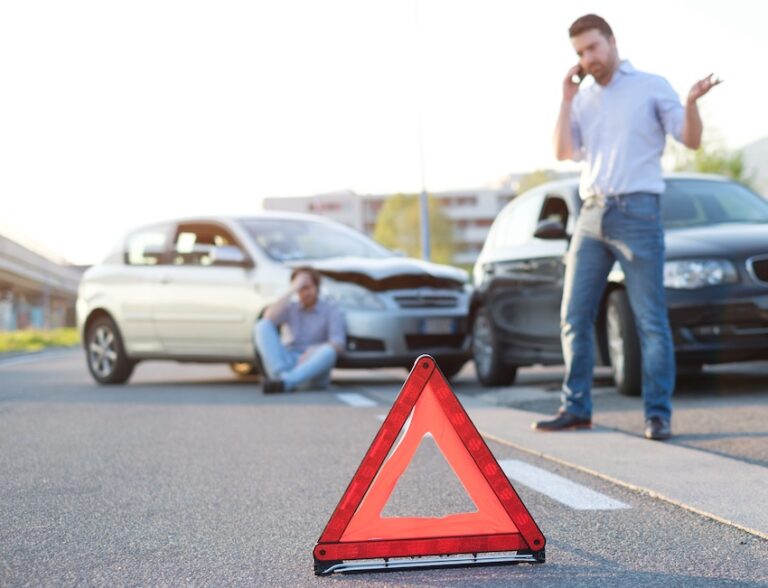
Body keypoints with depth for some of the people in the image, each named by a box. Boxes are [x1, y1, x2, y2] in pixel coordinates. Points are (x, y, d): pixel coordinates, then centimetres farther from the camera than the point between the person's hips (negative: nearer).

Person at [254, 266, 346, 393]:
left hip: (314, 369, -2)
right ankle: (283, 376, -35)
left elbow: (338, 345, -12)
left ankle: (283, 383, -48)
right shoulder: (290, 308, 12)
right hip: (287, 363, 3)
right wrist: (292, 290, -11)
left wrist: (314, 351, -32)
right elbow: (268, 319, -10)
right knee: (262, 326, -18)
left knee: (328, 351, -37)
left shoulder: (332, 312, 3)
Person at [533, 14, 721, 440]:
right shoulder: (583, 101, 16)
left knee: (650, 319, -5)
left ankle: (658, 414, -1)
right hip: (591, 216, 5)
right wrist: (566, 98, 1)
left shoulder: (652, 87, 3)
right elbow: (563, 153, 4)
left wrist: (691, 102, -22)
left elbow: (691, 141, -3)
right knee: (574, 316, 5)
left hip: (637, 213, -5)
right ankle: (576, 407, 14)